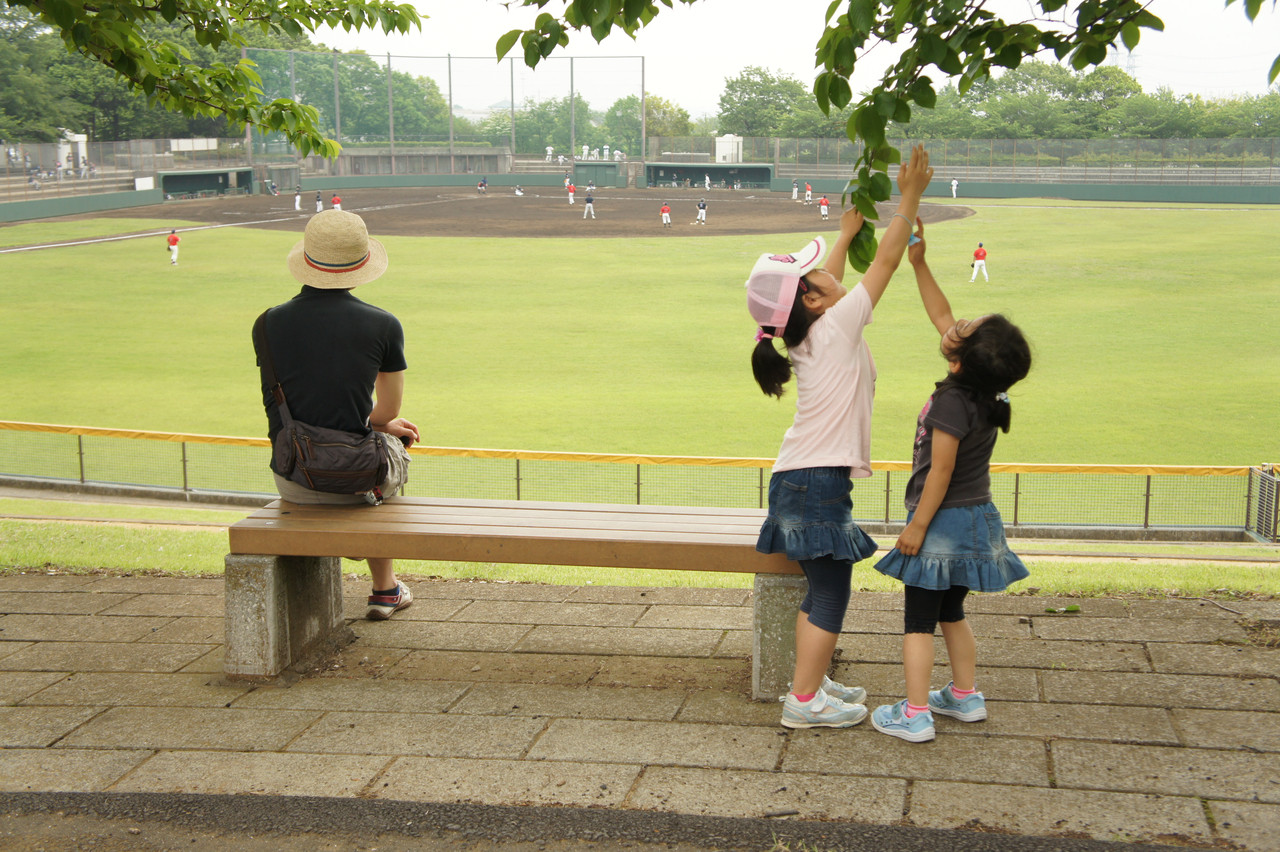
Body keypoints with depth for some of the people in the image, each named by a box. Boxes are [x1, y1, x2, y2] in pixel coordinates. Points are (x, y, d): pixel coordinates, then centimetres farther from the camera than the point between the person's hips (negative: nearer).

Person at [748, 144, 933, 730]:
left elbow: (825, 280, 30)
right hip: (818, 482, -9)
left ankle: (813, 682, 25)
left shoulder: (809, 334, 9)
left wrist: (847, 233, 38)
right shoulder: (837, 327, -12)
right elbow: (886, 260, -7)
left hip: (801, 480, 9)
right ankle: (805, 701, 2)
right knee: (829, 594, -3)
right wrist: (909, 198, 1)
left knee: (822, 591, 17)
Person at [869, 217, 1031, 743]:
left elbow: (941, 473, -23)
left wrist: (917, 526, -14)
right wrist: (918, 263, 6)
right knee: (951, 612, 22)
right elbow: (941, 316, 8)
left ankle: (914, 715, 6)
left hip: (945, 519, -9)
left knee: (918, 618, 1)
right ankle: (965, 696, 32)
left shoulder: (952, 403, -26)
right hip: (975, 518, 9)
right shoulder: (986, 390, -2)